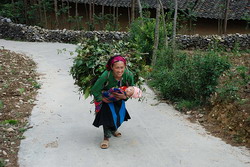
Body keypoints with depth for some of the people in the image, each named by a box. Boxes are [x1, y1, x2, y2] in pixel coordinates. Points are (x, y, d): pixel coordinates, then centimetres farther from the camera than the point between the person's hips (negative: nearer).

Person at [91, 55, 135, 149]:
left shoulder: (128, 75, -32)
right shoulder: (106, 76, -41)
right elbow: (94, 90, -28)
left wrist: (125, 96, -30)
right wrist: (101, 99, -22)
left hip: (119, 99, 4)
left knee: (120, 116, 14)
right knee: (108, 115, -14)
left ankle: (113, 130, 47)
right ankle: (106, 137, 5)